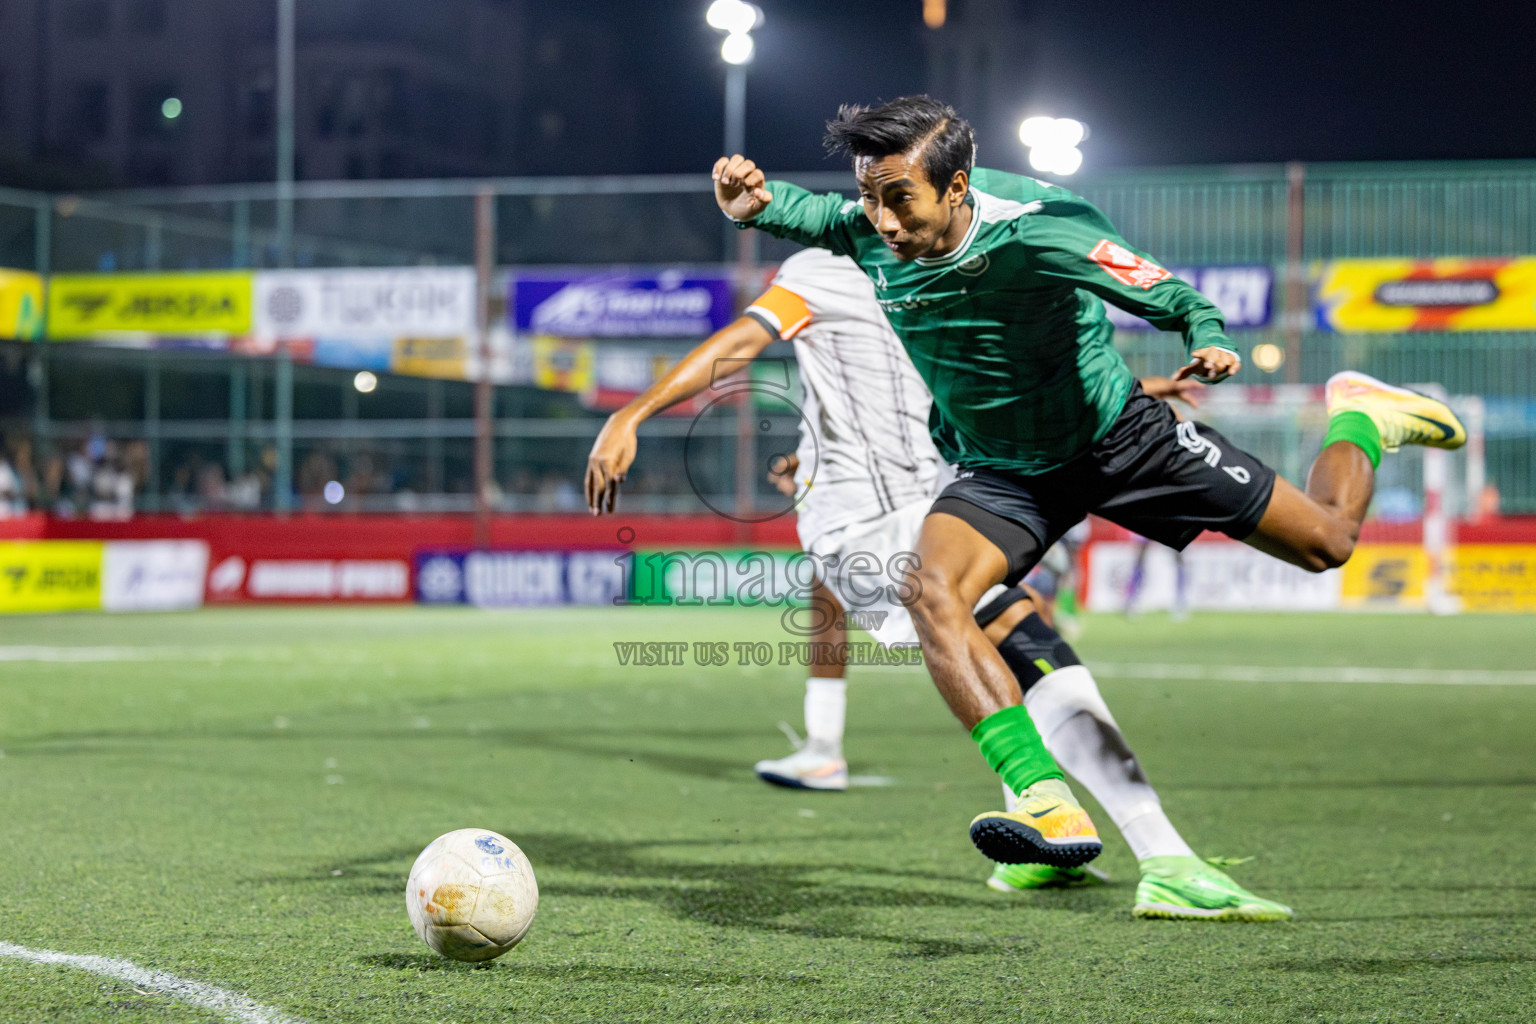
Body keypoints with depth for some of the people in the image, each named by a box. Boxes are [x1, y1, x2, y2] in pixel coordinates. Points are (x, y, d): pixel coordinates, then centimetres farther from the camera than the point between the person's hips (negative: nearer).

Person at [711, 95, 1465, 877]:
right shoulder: (869, 234, -17)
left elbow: (1170, 297, -18)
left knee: (1327, 541, 3)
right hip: (1002, 473, 3)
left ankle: (1358, 417, 39)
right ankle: (1049, 805, -36)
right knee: (930, 590, -29)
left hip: (1119, 439, -3)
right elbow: (815, 214, 7)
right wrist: (758, 203, -13)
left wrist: (1210, 338, -38)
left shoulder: (1040, 232, -30)